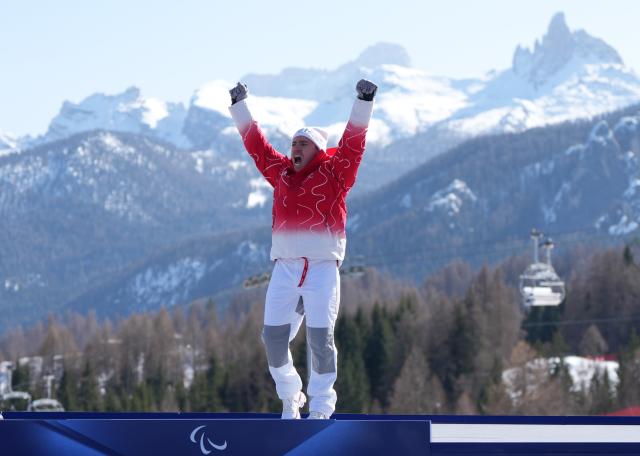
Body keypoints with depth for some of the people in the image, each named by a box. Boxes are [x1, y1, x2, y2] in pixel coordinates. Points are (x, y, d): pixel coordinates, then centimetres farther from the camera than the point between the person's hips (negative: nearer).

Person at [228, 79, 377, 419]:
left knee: (320, 337, -9)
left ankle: (321, 409, 0)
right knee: (273, 336, -2)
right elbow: (255, 144, 27)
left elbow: (352, 143, -2)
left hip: (323, 267, -4)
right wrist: (240, 107, 33)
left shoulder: (333, 172, 7)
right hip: (285, 267, 4)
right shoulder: (281, 173, 18)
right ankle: (289, 398, 18)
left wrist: (363, 102, -9)